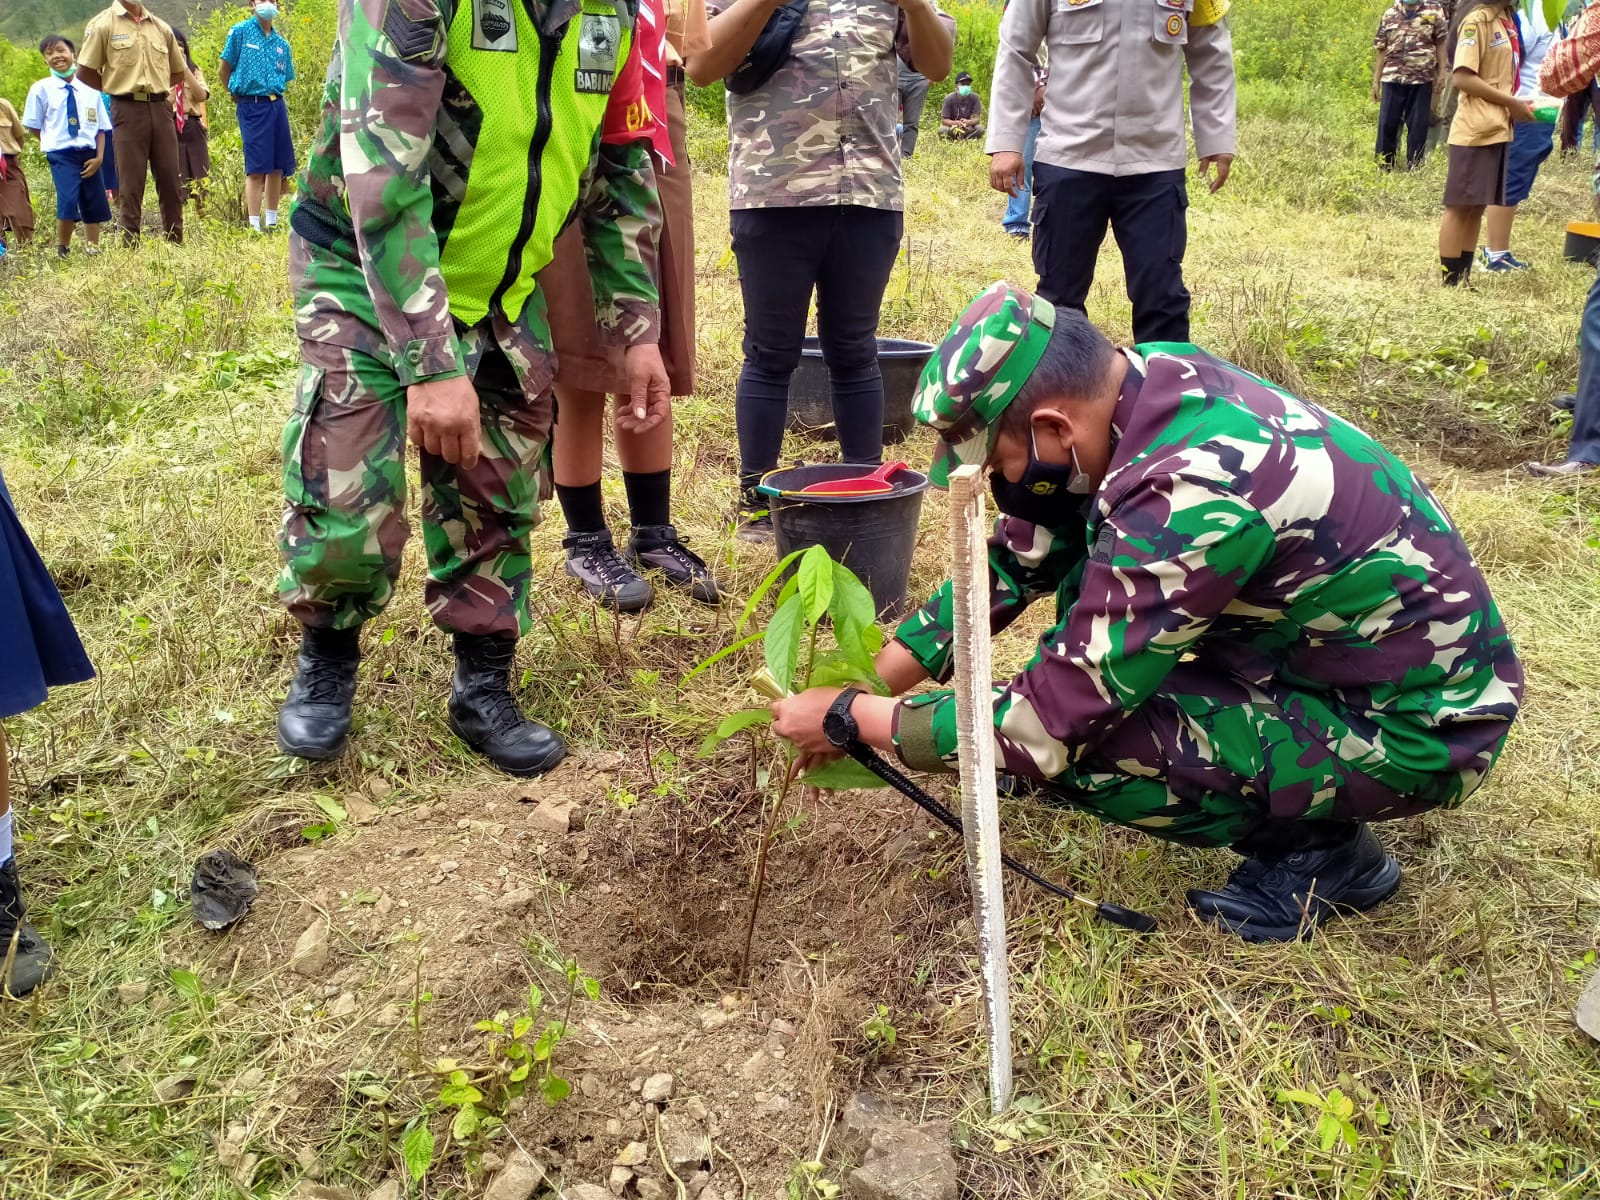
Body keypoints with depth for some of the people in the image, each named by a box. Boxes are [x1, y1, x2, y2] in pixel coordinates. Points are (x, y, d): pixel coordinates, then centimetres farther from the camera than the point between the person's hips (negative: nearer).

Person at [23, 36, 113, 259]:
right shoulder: (41, 89, -1)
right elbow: (34, 127, 6)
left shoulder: (90, 89, 4)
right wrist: (55, 141, 1)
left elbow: (100, 128, 6)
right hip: (61, 155, -3)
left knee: (94, 205, 8)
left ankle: (94, 249, 24)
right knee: (68, 201, -18)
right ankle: (62, 249, -2)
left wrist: (99, 157, -3)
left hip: (89, 154, 3)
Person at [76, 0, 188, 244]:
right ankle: (131, 246, 3)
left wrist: (157, 88, 11)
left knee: (170, 179, 3)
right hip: (128, 110, -3)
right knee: (131, 183, -1)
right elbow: (84, 72, 0)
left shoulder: (161, 27, 11)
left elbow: (178, 71, 21)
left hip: (161, 108, 3)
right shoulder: (103, 25, 0)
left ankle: (176, 241, 10)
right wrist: (116, 88, 3)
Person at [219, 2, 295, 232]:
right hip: (252, 107, -5)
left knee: (277, 167, 6)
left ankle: (271, 222, 15)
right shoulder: (240, 32, 0)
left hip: (277, 106, 5)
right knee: (256, 168, -7)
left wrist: (275, 97, 10)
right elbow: (223, 71, 3)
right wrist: (239, 97, 5)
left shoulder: (282, 43, 12)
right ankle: (255, 226, -5)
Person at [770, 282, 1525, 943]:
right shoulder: (1149, 381, -9)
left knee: (1074, 744, -22)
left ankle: (1319, 847, 2)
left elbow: (1046, 729, -28)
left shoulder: (1186, 500, -34)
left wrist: (853, 721, -16)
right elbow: (1016, 559, 1)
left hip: (1418, 724, -8)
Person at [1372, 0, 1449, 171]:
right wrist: (1376, 81, 6)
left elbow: (1440, 44, 7)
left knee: (1418, 125, 3)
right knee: (1387, 123, 1)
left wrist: (1441, 74, 0)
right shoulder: (1389, 15, 7)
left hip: (1422, 78, -1)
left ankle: (1414, 169, 12)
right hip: (1392, 78, 1)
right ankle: (1383, 167, 12)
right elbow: (1382, 51, 9)